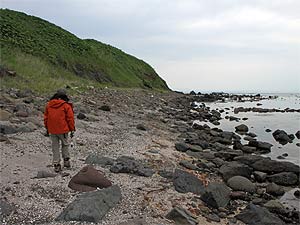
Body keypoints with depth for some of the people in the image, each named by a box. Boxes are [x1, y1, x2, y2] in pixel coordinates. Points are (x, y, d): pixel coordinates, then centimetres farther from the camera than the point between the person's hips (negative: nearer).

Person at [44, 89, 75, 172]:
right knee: (65, 145, 17)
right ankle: (66, 161, 16)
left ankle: (56, 165, 11)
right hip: (63, 130, -3)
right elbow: (70, 118, -7)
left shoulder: (48, 105, 6)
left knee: (55, 147, 10)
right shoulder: (66, 105, -7)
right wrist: (72, 130, 0)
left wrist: (47, 128, 21)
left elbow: (45, 117, 12)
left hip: (52, 130, 3)